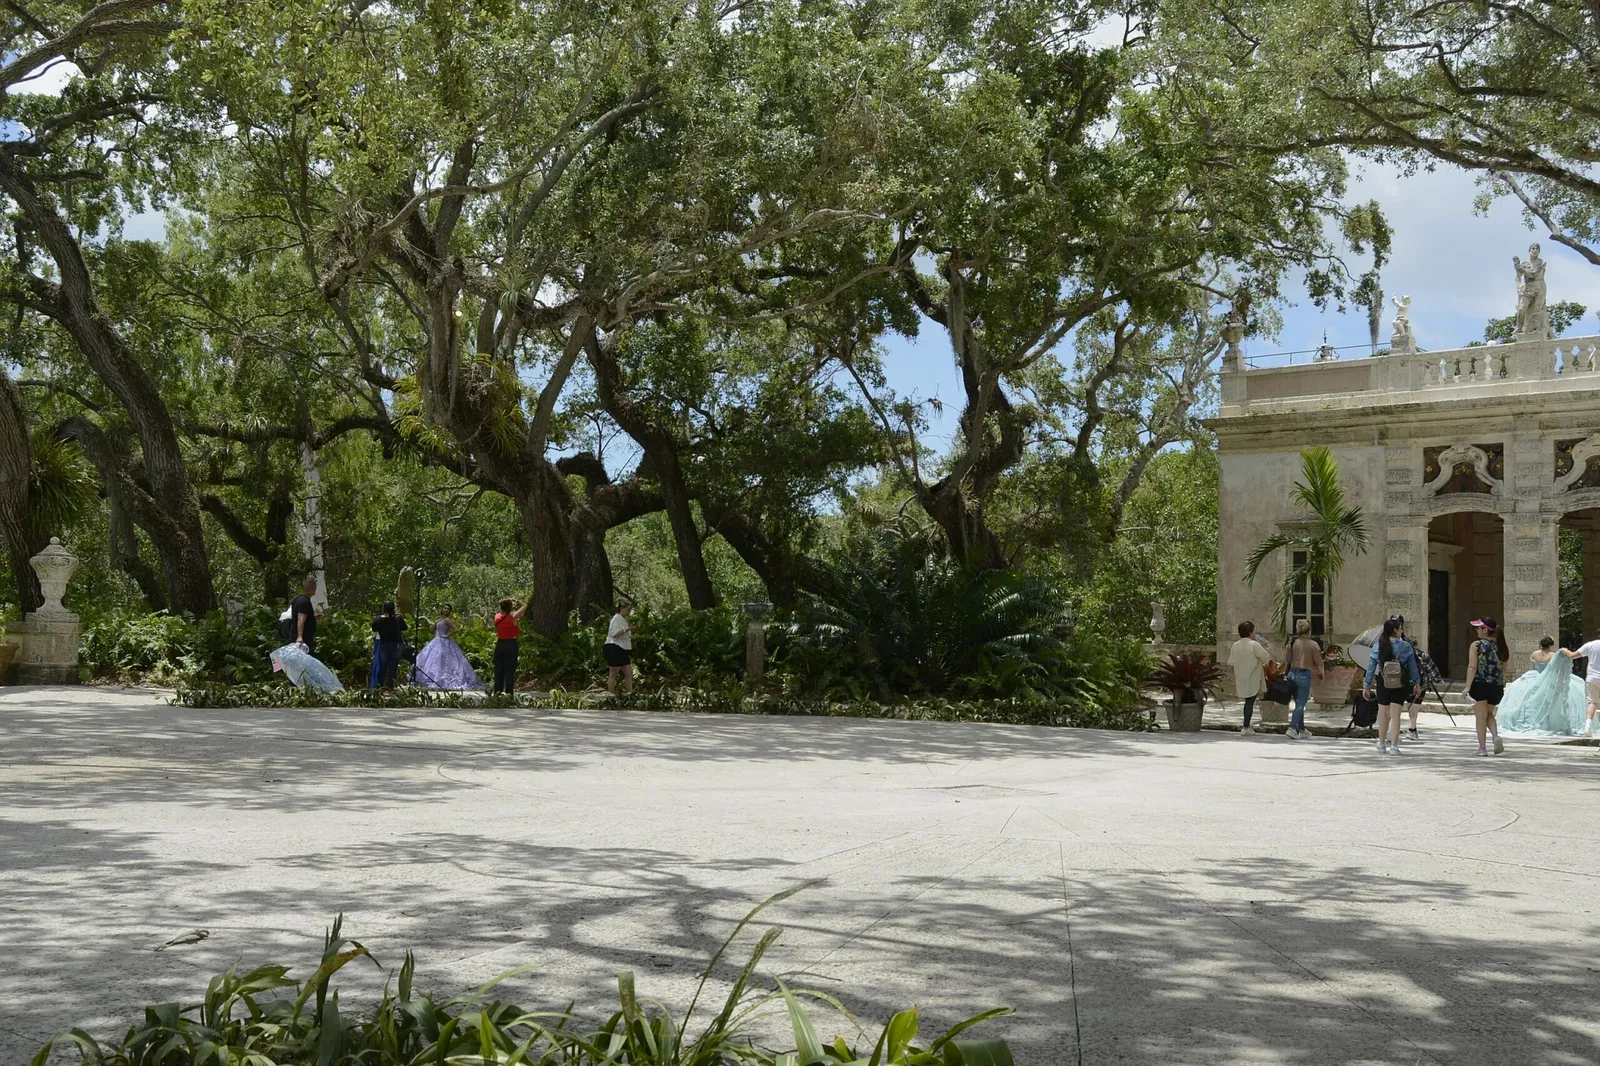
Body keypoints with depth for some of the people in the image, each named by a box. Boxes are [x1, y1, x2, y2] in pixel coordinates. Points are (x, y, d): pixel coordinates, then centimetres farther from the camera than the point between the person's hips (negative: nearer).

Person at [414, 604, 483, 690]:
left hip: (444, 643, -9)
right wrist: (436, 622, 4)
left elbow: (455, 630, -19)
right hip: (437, 642, 9)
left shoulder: (447, 620, -9)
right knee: (433, 661, 6)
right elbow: (432, 630, 17)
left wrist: (447, 635, -15)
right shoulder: (440, 619, 16)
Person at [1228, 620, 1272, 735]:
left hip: (1241, 680, 6)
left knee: (1248, 701, 18)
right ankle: (1245, 728, 0)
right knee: (1250, 702, 1)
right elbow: (1267, 657, -15)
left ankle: (1246, 726, 21)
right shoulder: (1254, 645, -14)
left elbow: (1231, 663, 8)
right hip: (1253, 679, -5)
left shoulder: (1235, 645, 3)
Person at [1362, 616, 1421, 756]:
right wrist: (1417, 683, 13)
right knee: (1395, 715, 1)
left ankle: (1382, 744, 26)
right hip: (1400, 685, -2)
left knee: (1383, 714, 15)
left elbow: (1371, 667, -1)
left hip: (1383, 684, 2)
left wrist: (1367, 685, 6)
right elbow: (1413, 666, 1)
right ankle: (1394, 746, -4)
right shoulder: (1406, 646, -7)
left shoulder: (1378, 647, -4)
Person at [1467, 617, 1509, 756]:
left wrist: (1468, 686, -12)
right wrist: (1503, 685, 17)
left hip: (1480, 684, -5)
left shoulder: (1476, 645, -8)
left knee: (1481, 716, 3)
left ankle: (1482, 748, 3)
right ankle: (1496, 736, -4)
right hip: (1496, 686, 5)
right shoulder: (1500, 645, 8)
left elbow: (1472, 667, -13)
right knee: (1489, 714, 21)